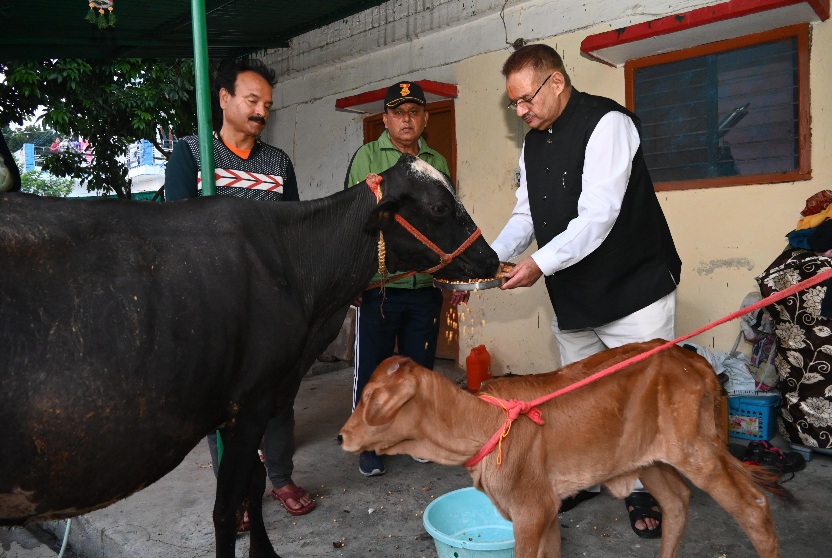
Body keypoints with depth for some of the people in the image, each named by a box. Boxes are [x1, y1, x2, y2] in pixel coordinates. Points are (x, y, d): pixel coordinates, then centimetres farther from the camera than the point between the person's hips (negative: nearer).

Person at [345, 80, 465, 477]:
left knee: (419, 366, 12)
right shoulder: (367, 156, 1)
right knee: (372, 368, 3)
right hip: (378, 285, -3)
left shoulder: (437, 162, 12)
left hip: (425, 286, 4)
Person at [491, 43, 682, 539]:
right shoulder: (533, 145, 10)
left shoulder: (607, 123, -16)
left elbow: (598, 216, -25)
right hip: (572, 297, 7)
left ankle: (646, 492, 20)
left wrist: (541, 264, -29)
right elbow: (526, 217, 9)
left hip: (635, 290, -7)